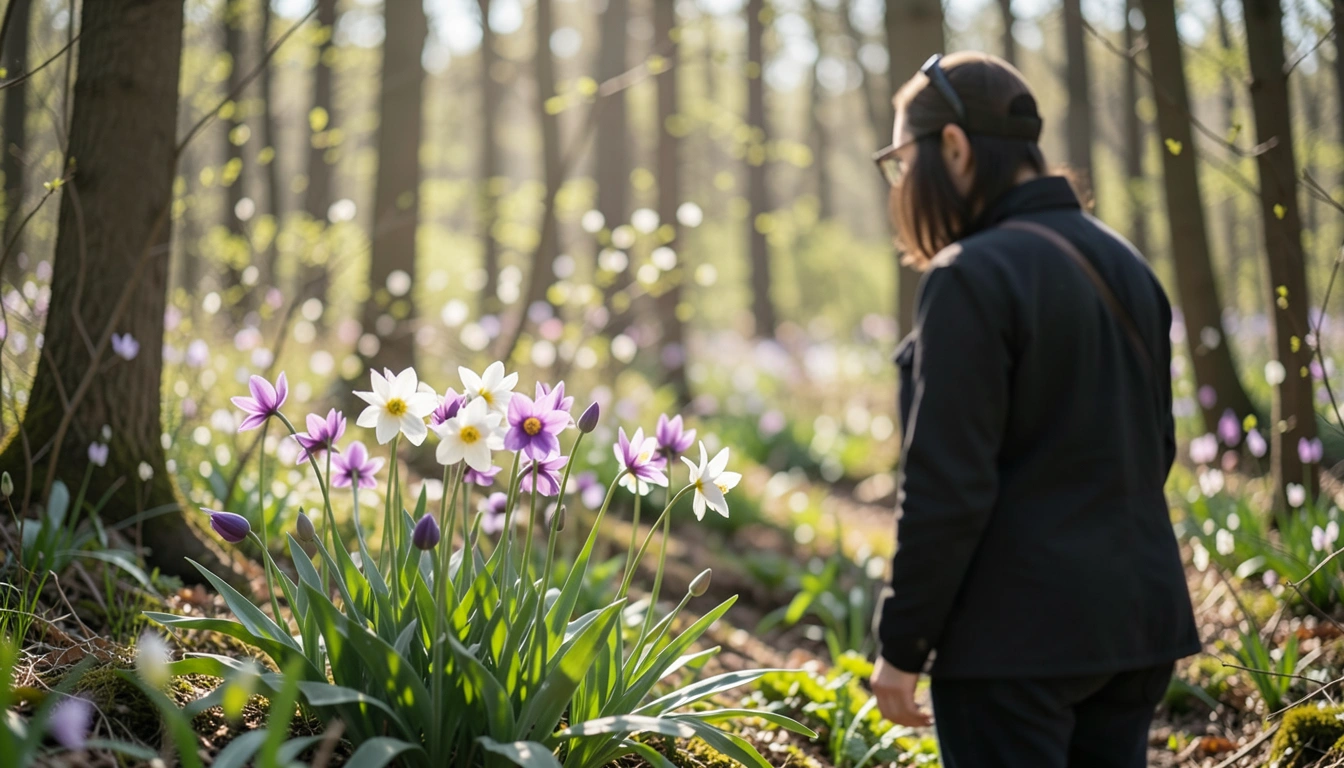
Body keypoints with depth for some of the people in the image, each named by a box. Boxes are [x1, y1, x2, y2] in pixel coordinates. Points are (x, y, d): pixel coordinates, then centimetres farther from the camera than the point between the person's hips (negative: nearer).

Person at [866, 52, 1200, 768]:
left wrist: (902, 647, -11)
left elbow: (947, 485, -18)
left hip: (1017, 635, -8)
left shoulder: (973, 277, -15)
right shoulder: (1124, 266, 11)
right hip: (1138, 621, 8)